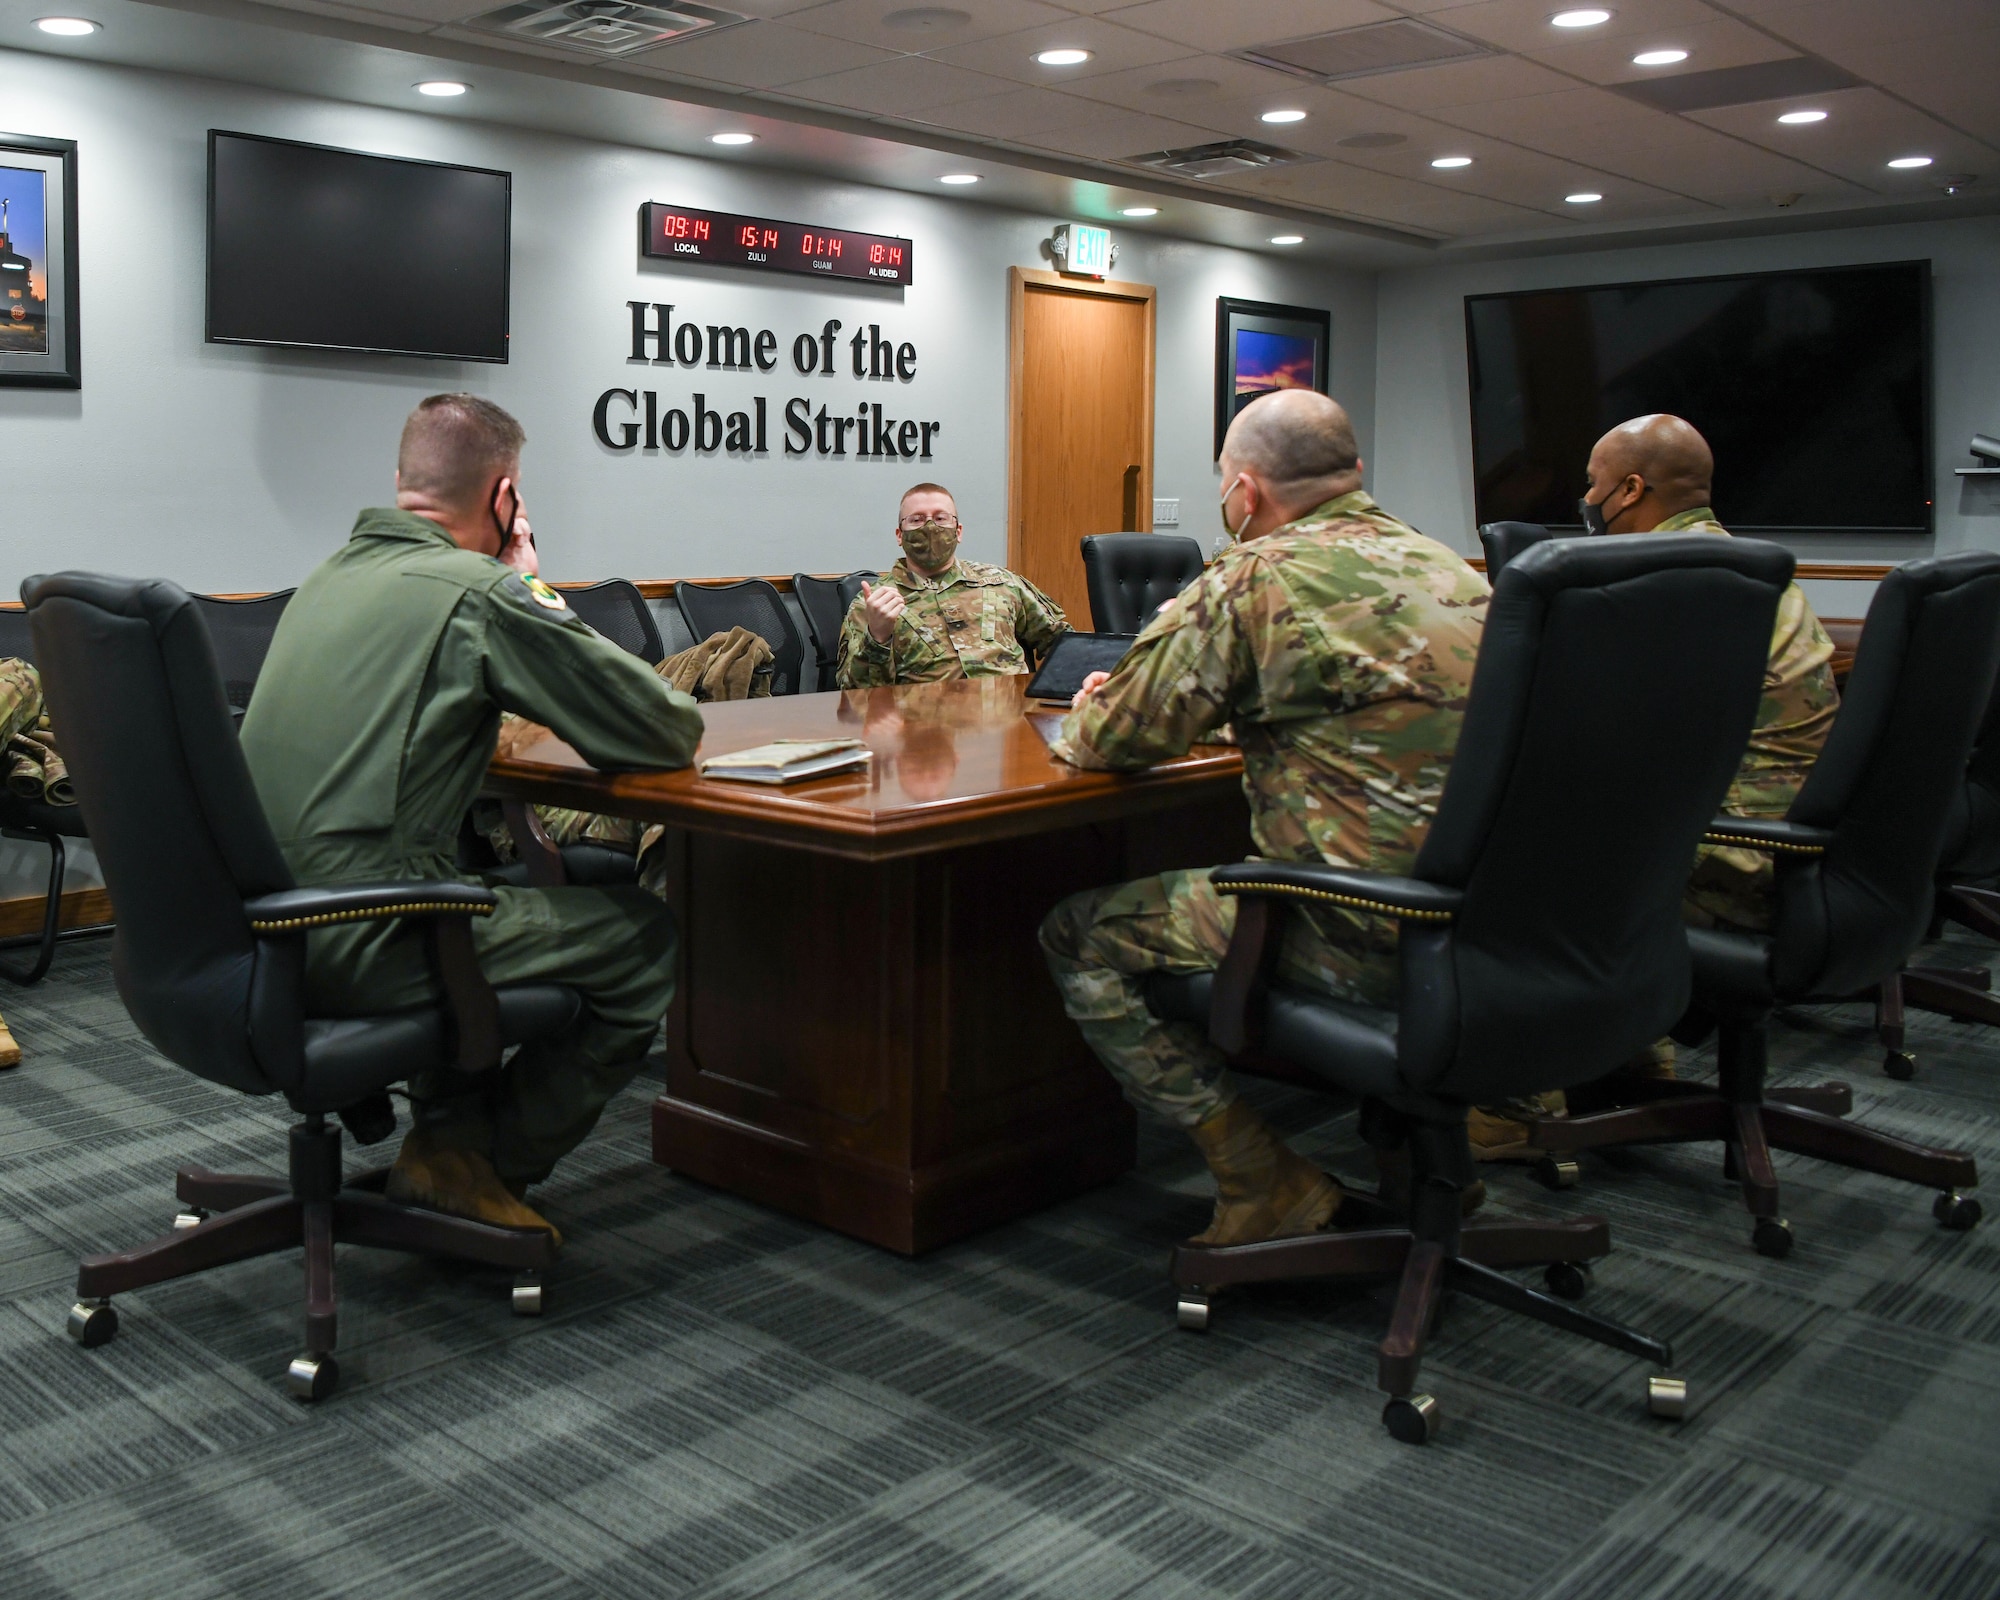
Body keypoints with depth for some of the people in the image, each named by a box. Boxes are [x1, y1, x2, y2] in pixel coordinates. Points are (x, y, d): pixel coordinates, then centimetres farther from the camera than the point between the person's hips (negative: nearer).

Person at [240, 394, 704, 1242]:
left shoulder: (331, 575, 13)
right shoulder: (480, 593, -13)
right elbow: (671, 732, -9)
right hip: (359, 945, -9)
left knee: (507, 889, 33)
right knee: (644, 937, 4)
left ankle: (444, 1135, 28)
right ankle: (481, 1167, 13)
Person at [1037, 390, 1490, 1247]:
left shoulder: (1256, 578, -11)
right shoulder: (1444, 565, 14)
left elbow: (1115, 737, -7)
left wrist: (1086, 718, 16)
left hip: (1367, 936, -8)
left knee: (1080, 936, 2)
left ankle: (1267, 1183, 5)